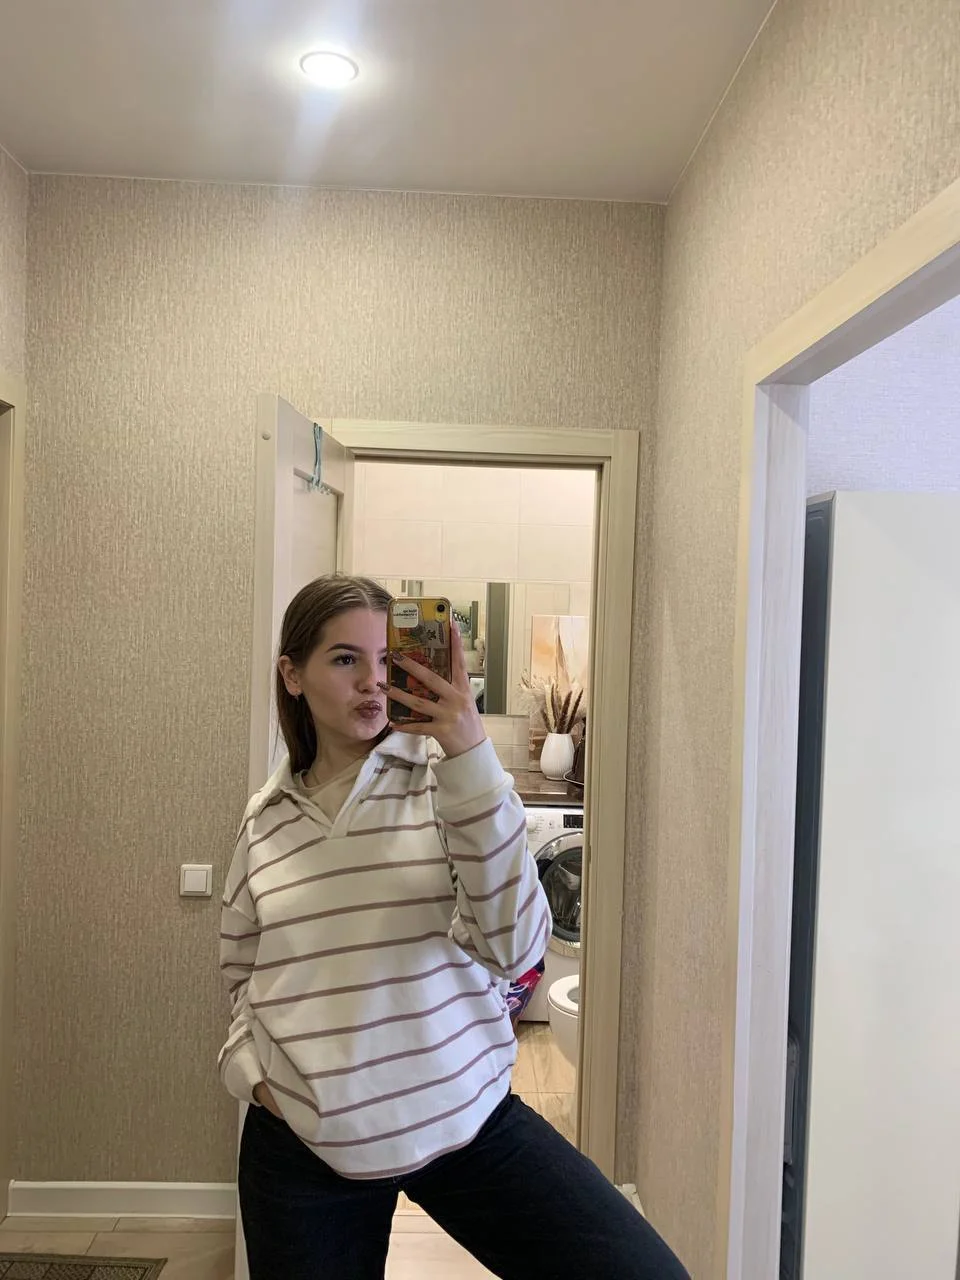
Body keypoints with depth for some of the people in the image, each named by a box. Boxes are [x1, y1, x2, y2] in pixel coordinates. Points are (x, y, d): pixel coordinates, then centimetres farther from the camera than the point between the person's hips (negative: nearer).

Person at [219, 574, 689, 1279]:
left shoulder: (444, 777, -6)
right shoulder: (267, 817, 3)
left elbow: (515, 948, -18)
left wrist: (471, 756, -25)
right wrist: (250, 1068, -1)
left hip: (469, 1118, -2)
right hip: (302, 1143, 2)